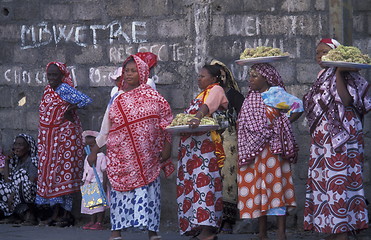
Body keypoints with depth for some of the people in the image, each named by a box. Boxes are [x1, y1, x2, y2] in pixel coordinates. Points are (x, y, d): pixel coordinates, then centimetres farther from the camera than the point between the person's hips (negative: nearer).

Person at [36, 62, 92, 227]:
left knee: (63, 170, -7)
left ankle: (67, 213, -4)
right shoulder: (48, 89, 12)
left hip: (64, 135, -8)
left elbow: (86, 100, -21)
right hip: (48, 137, 8)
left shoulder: (64, 89, -13)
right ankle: (56, 212, 13)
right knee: (49, 170, 7)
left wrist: (70, 109, -13)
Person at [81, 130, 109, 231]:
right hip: (89, 184, 8)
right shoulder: (87, 157, 14)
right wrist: (85, 182, 16)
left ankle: (99, 223, -4)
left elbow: (105, 172, -12)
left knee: (99, 204, -6)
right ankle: (92, 222, 14)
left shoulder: (101, 156, -9)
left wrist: (104, 184, -18)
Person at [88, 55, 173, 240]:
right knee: (120, 189, 0)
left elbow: (165, 120, 3)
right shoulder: (117, 98, 11)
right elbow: (105, 128, 16)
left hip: (146, 154, -2)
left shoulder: (152, 97, 3)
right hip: (121, 154, 2)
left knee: (147, 188, -6)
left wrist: (166, 146, -4)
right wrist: (94, 151, 17)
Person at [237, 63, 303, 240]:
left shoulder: (275, 93, -5)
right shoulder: (251, 97, 16)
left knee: (274, 185, -9)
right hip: (253, 149, 7)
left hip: (271, 148, -7)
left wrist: (283, 123, -8)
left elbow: (298, 106, -9)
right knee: (257, 189, 7)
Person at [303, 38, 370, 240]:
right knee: (324, 181, 5)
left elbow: (346, 100, -20)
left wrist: (338, 73, -22)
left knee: (338, 180, -13)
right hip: (322, 139, 9)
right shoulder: (322, 78, 21)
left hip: (339, 137, -9)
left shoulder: (342, 75, -5)